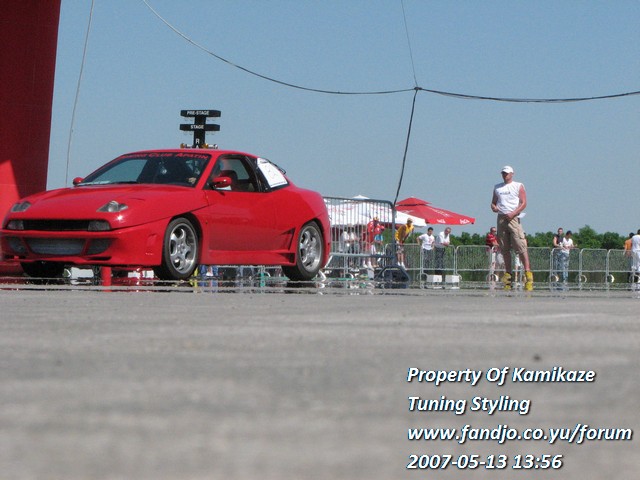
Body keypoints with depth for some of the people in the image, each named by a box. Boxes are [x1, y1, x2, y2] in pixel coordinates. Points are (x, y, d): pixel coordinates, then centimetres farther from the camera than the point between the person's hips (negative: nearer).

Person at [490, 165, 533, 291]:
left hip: (513, 218, -5)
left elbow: (523, 203, -3)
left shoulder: (518, 186, 5)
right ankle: (507, 273, 8)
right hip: (501, 218, 5)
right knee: (504, 249, 5)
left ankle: (528, 272, -15)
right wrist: (494, 207, -1)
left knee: (521, 247, -13)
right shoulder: (497, 187, 20)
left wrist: (513, 213, -15)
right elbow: (493, 202, 23)